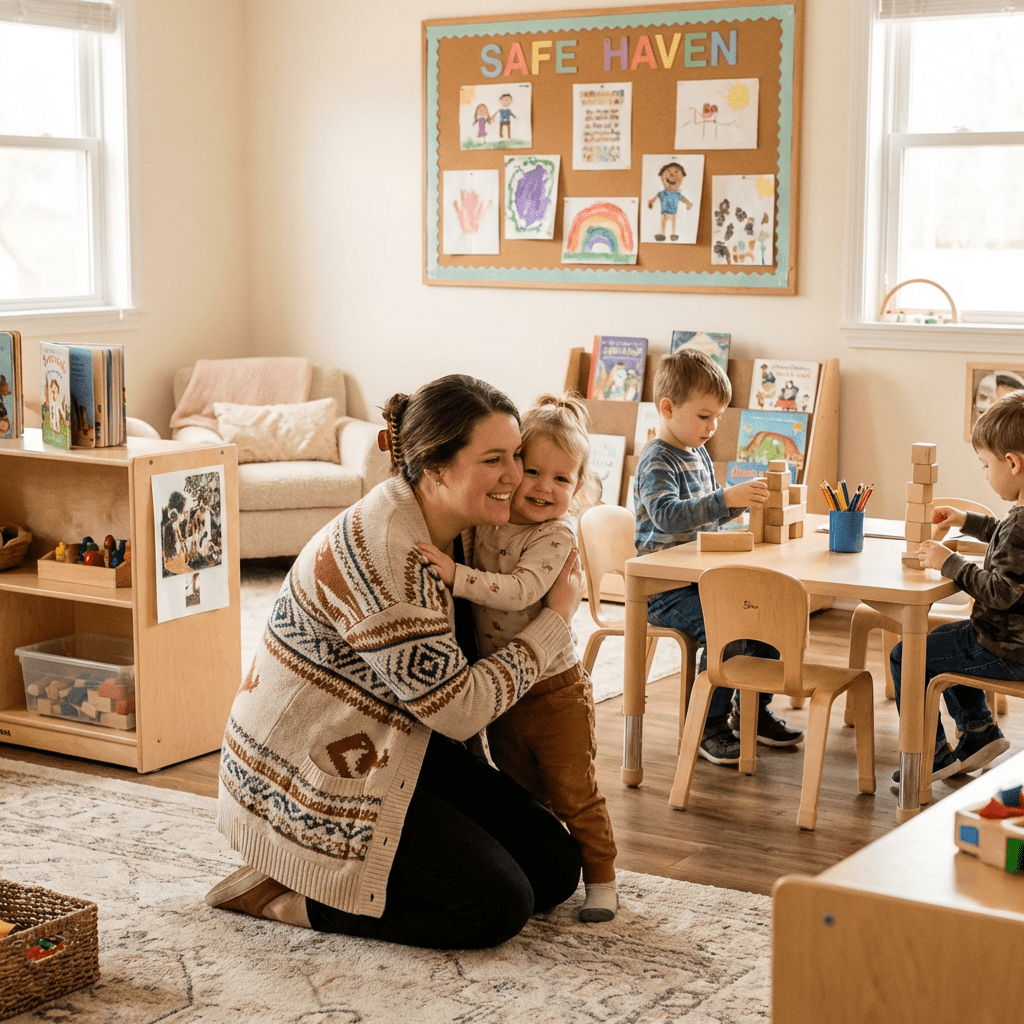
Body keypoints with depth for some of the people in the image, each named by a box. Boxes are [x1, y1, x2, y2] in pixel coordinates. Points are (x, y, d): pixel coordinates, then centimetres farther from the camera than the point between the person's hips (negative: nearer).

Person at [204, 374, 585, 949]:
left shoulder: (454, 530, 2)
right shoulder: (381, 554, -28)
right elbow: (458, 708, -23)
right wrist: (558, 618, -14)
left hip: (399, 752, 10)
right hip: (308, 780, -10)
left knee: (555, 866, 2)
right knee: (498, 906, -16)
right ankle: (285, 894, -3)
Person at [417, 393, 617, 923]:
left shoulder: (558, 534, -19)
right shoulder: (484, 522, -2)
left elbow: (520, 591, -33)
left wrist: (456, 575, -41)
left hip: (554, 691, -6)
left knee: (573, 793, 6)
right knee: (518, 793, 20)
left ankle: (600, 878, 21)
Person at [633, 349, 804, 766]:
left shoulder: (698, 454, 14)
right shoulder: (657, 461, -15)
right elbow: (667, 515, -33)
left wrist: (744, 500, 10)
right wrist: (727, 498, -39)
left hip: (701, 577, 9)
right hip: (664, 588, -9)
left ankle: (751, 710, 16)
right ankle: (709, 727, -10)